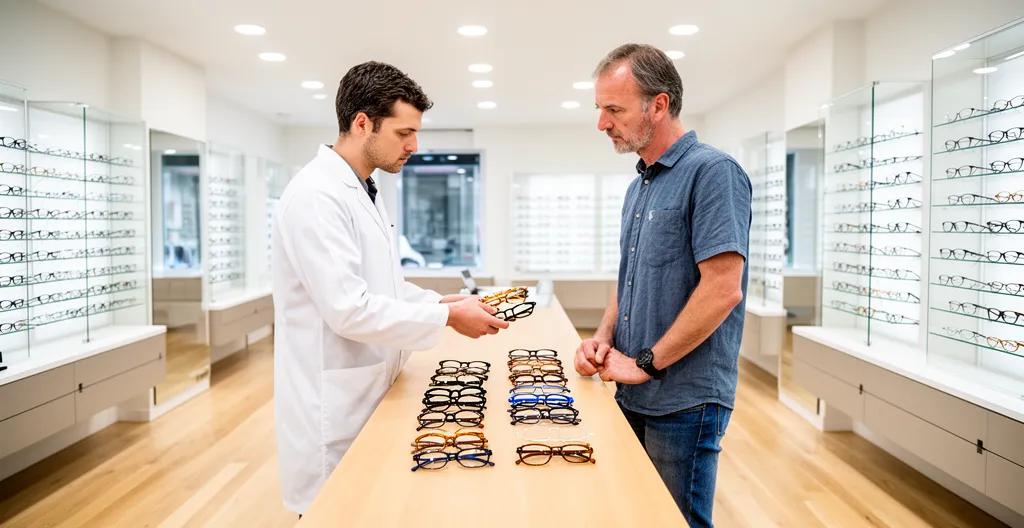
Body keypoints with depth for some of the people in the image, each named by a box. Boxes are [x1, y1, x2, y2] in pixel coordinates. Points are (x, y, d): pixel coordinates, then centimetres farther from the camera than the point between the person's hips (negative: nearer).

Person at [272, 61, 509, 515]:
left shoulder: (363, 191, 11)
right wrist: (448, 317, -19)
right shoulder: (315, 195, -20)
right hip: (333, 403, -9)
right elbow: (349, 309, -26)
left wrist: (440, 302, 3)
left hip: (366, 392, 9)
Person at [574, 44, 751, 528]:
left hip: (683, 402, -8)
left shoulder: (712, 172, -15)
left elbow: (723, 290, -22)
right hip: (632, 396, 8)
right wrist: (604, 336, 2)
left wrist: (645, 363, -16)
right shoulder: (638, 185, 13)